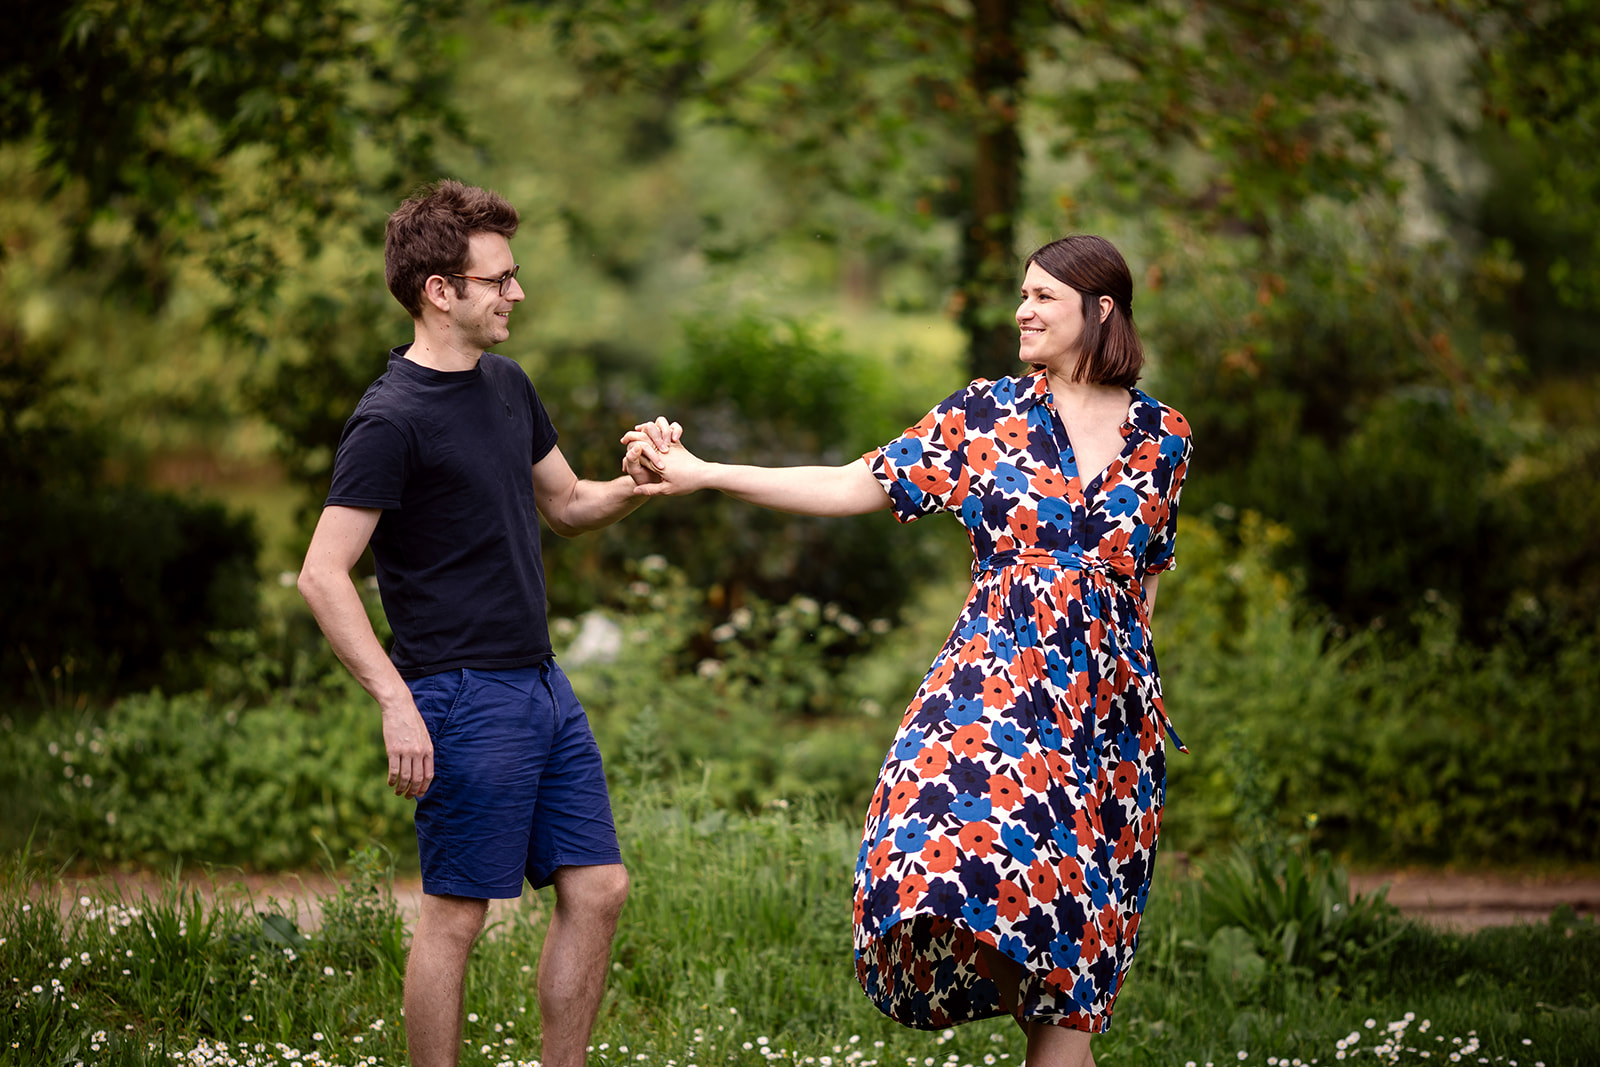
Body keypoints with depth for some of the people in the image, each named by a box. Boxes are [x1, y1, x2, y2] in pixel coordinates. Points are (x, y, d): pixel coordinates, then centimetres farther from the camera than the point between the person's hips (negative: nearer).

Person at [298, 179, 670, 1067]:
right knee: (455, 913, -2)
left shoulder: (507, 386, 12)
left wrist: (635, 486, 3)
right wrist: (397, 704, -24)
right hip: (464, 699, -8)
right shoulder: (390, 420, -14)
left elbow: (566, 504, 25)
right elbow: (323, 576, -18)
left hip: (542, 686, 8)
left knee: (596, 889, 8)